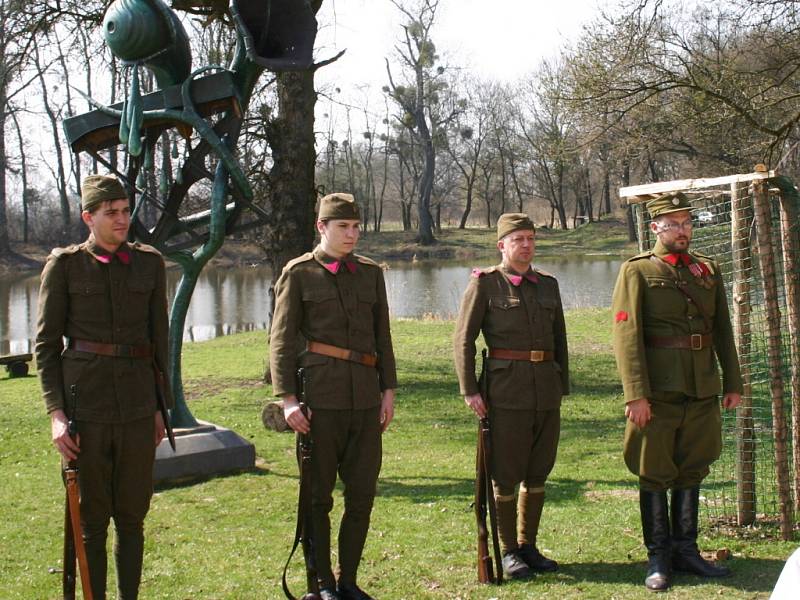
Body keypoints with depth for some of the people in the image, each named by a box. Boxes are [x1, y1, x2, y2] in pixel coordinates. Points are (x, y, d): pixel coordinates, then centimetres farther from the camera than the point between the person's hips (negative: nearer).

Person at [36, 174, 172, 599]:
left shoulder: (149, 262, 8)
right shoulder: (64, 264, -1)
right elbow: (46, 344, -1)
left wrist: (161, 406, 11)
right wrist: (56, 413, -10)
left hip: (138, 405, 3)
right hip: (85, 405, -3)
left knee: (132, 515, 10)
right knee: (92, 517, 5)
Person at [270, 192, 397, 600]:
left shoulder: (371, 273, 13)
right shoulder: (298, 273, 1)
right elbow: (281, 340, -3)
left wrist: (388, 390, 9)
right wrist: (287, 398, -10)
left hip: (366, 397, 4)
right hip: (320, 397, -4)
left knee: (363, 494, 6)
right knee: (318, 495, 4)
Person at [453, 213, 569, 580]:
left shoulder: (548, 284, 12)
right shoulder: (485, 283, -3)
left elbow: (559, 340, 17)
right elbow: (463, 339, -5)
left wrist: (562, 388, 13)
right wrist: (469, 391, -10)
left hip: (547, 392, 5)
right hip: (507, 392, -5)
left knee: (538, 472, 11)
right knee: (506, 474, 1)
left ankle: (528, 545, 23)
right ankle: (508, 551, 13)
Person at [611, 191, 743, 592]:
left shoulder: (708, 270, 12)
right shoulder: (637, 271, -4)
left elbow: (723, 331, 16)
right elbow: (627, 334, -10)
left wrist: (733, 383, 11)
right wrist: (635, 394, -17)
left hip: (703, 390, 5)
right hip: (658, 391, -5)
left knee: (692, 471, 12)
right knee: (655, 475, 3)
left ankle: (686, 550, 24)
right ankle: (659, 558, 13)